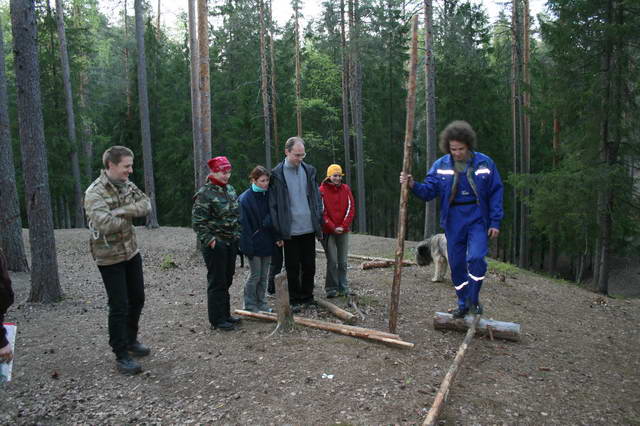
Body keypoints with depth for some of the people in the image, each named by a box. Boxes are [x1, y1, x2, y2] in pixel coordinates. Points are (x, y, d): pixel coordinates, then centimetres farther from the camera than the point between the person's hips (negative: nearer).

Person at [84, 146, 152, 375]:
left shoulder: (127, 185, 2)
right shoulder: (95, 192, -20)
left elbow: (146, 204, -10)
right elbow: (105, 224, -32)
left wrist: (121, 211, -25)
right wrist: (129, 216, -14)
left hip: (132, 252, 7)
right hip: (110, 257, -7)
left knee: (137, 298, 17)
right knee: (119, 306, -2)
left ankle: (131, 340, 37)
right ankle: (122, 356, 11)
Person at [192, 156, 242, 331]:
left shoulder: (230, 190, 11)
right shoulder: (204, 193, -13)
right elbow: (198, 221, -16)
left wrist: (237, 235, 14)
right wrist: (209, 240, -18)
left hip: (231, 243, 8)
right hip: (215, 244, -8)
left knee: (227, 280, 15)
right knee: (217, 282, -1)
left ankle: (226, 314, 28)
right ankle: (217, 320, 9)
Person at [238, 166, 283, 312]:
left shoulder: (268, 195, 6)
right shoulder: (245, 198, -12)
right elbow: (244, 224, -14)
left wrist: (278, 237, 0)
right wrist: (248, 246, -18)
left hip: (267, 242, 6)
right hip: (254, 243, -5)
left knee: (264, 275, 12)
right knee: (255, 275, 2)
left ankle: (261, 303, 24)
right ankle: (250, 305, 16)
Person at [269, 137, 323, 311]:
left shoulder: (309, 170, 7)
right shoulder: (277, 174, -5)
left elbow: (317, 198, 10)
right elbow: (273, 205, -5)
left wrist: (319, 224, 6)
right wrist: (278, 231, -10)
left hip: (309, 228, 4)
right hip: (290, 230, -3)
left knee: (309, 265, 12)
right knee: (293, 267, 6)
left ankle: (307, 296, 27)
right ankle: (294, 300, 19)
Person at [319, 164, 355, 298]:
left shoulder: (346, 189, 5)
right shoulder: (322, 190, -5)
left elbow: (350, 208, 3)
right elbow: (322, 212, -7)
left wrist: (343, 226, -7)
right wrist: (333, 228, -12)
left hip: (343, 231, 3)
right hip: (329, 231, -3)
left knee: (343, 261, 7)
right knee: (332, 261, -6)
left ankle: (343, 288, 15)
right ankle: (331, 289, 4)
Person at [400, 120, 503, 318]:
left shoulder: (484, 163, -4)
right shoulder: (440, 165, -1)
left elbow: (496, 192, 0)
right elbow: (429, 190, -5)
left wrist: (495, 222, -4)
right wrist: (413, 185, -25)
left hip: (477, 219, -2)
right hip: (453, 222, 2)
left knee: (476, 258, -19)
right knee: (456, 264, 8)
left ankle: (473, 299, 3)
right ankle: (463, 303, 26)